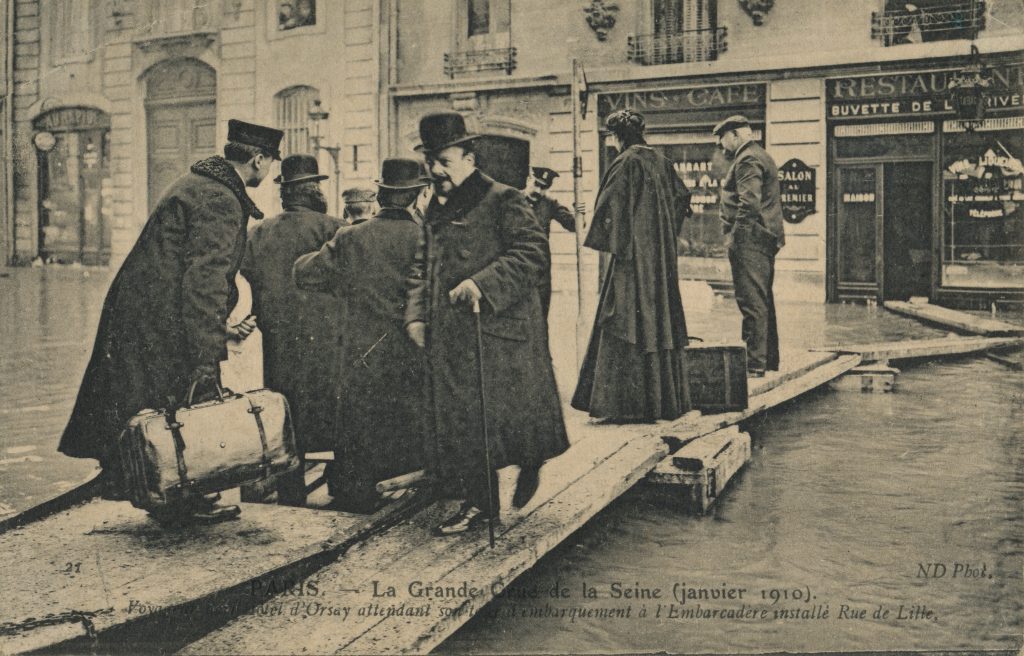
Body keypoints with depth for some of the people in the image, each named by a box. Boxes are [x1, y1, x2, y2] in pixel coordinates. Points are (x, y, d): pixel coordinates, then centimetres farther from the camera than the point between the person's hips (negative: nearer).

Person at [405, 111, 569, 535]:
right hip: (448, 337, 7)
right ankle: (477, 501, 17)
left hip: (498, 329, -7)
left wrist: (483, 283, -24)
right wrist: (416, 315, 10)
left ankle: (531, 463, 30)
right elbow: (422, 267, 23)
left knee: (508, 411, -1)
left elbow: (532, 253, -15)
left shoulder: (503, 201, -7)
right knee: (457, 417, 6)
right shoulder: (436, 209, 16)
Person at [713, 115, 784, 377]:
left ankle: (755, 364, -9)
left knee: (752, 302, -10)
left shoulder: (747, 160, -11)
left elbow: (749, 203, -22)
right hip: (766, 239, 11)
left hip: (749, 240, -11)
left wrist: (734, 236, -18)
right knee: (763, 300, 15)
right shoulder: (763, 157, 22)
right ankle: (769, 360, 21)